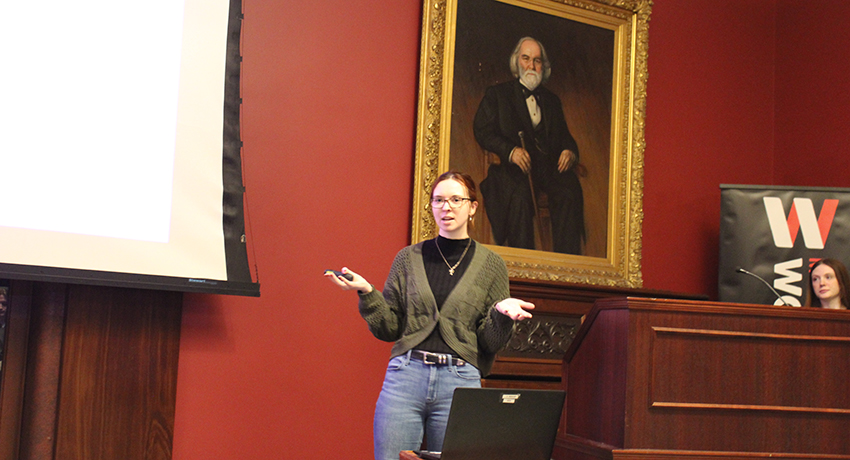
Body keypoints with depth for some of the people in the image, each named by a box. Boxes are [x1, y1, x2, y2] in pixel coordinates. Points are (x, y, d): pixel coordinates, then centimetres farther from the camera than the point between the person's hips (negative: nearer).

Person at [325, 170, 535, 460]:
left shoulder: (491, 265, 6)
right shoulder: (409, 258, 9)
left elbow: (490, 344, 4)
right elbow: (389, 329, 8)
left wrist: (501, 314, -15)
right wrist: (367, 293, -7)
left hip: (459, 381, 0)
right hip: (405, 375, 1)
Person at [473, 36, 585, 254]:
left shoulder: (552, 100, 28)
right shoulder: (496, 94, 15)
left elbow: (564, 136, 23)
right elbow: (483, 131, 2)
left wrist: (570, 151, -3)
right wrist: (511, 151, -16)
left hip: (549, 168, 3)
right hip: (512, 168, -3)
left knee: (570, 191, -28)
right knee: (520, 195, -35)